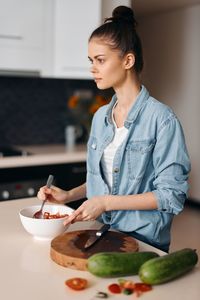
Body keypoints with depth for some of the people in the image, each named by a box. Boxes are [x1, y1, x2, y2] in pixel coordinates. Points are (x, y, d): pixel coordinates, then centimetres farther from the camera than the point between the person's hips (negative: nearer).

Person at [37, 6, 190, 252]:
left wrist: (107, 203, -21)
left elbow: (172, 195, -18)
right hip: (102, 233, 6)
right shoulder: (100, 117, 4)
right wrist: (69, 195, -3)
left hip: (144, 241, -5)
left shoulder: (161, 118, -17)